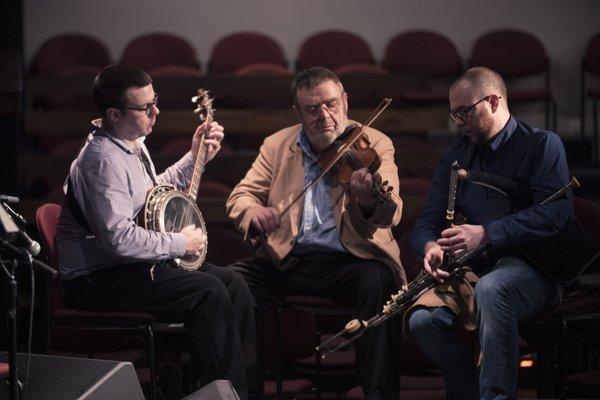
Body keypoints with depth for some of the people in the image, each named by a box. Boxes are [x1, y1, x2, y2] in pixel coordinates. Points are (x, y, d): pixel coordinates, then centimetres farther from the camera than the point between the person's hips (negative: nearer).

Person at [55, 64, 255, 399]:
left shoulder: (134, 143, 9)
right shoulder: (104, 159, -24)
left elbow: (152, 192, 27)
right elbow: (119, 237, -31)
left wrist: (195, 157, 16)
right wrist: (180, 243, -18)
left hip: (137, 262, 10)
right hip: (98, 280, -10)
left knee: (233, 283, 3)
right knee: (210, 293, -22)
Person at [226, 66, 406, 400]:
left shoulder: (375, 145, 0)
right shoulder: (277, 146, 12)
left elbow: (391, 214, -14)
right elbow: (240, 197, 6)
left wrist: (370, 202, -40)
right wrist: (253, 213, -20)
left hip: (349, 260, -3)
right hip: (286, 258, 3)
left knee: (380, 283, -34)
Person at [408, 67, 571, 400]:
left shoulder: (541, 145, 0)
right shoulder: (455, 157, 17)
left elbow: (556, 212, -15)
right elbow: (426, 223, 15)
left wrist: (486, 234, -24)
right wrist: (430, 246, -12)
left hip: (531, 267, -5)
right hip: (475, 269, 5)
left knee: (491, 289, -40)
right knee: (423, 320, -27)